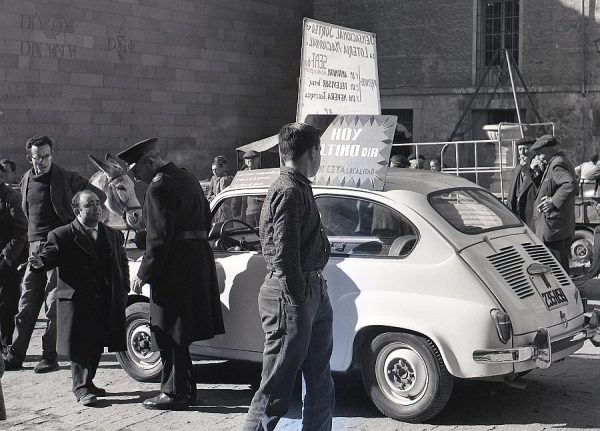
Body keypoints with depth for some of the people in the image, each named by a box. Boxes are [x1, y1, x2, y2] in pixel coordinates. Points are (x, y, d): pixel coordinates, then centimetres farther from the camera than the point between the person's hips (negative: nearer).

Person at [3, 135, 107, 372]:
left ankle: (50, 357, -1)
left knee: (54, 305, -6)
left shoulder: (67, 179, -3)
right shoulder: (26, 181, 13)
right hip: (35, 246, 5)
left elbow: (99, 195, 3)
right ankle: (14, 356, 12)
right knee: (26, 304, 7)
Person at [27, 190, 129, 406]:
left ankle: (88, 382, 25)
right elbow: (51, 255, -11)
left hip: (107, 304, 5)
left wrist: (123, 291, 10)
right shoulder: (62, 236, -2)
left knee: (96, 345, 10)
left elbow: (123, 263, 19)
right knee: (79, 346, -4)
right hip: (77, 301, -5)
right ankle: (82, 389, 4)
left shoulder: (113, 235, 13)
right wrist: (40, 262, -34)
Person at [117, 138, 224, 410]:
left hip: (174, 265, -10)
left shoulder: (159, 188, -15)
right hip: (198, 259, 10)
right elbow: (206, 217, 20)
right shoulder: (187, 178, 13)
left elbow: (159, 237, -19)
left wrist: (143, 275, -13)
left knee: (169, 334, -1)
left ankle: (174, 393, 5)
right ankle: (185, 388, 25)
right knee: (181, 333, 17)